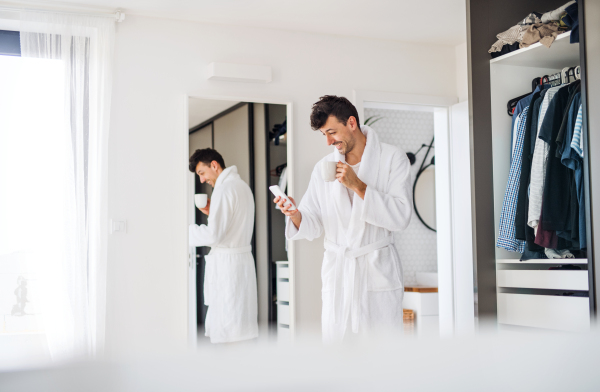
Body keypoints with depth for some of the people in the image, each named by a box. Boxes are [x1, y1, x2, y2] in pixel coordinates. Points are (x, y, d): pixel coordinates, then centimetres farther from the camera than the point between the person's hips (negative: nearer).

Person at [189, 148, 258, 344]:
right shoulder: (242, 185, 18)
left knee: (226, 331, -7)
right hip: (243, 259, 10)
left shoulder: (225, 189, -13)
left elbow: (213, 234, -20)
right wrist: (212, 212, 15)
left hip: (226, 262, -10)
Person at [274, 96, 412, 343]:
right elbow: (314, 226, 9)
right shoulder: (323, 167, 11)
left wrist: (358, 186, -16)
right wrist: (296, 214, -13)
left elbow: (401, 216, -10)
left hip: (378, 271, -3)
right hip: (337, 274, 3)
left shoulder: (392, 159, 0)